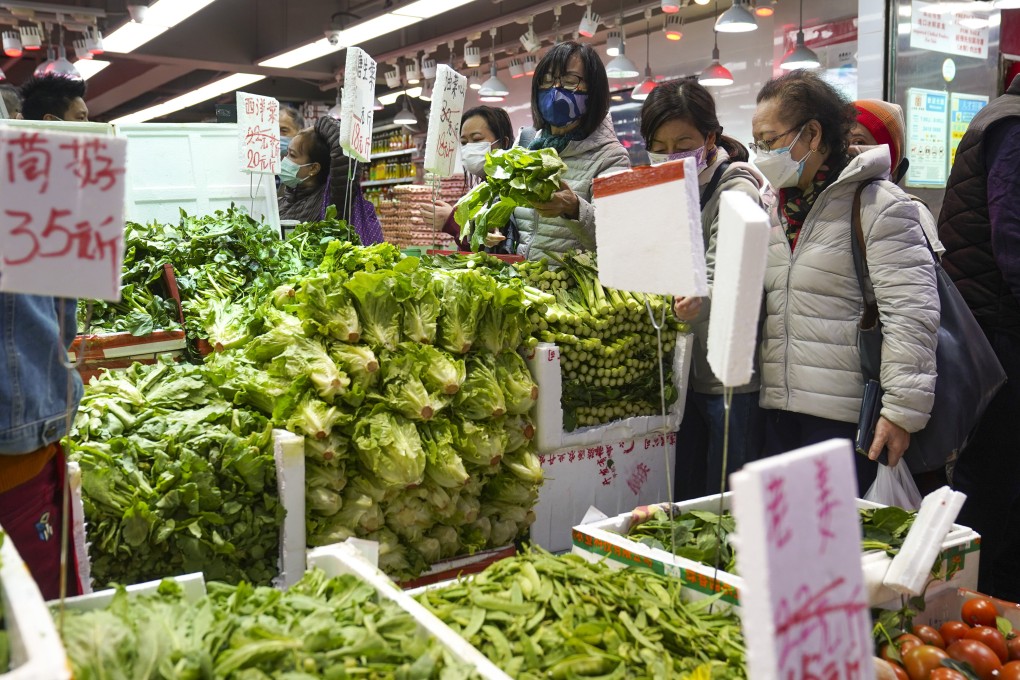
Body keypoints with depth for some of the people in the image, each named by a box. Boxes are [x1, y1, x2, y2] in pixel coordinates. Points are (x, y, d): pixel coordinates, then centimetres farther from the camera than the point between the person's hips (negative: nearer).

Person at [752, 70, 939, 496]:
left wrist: (903, 410, -15)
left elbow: (911, 313, -13)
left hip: (845, 416, -6)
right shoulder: (772, 208, 14)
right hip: (776, 409, 6)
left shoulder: (877, 205, -8)